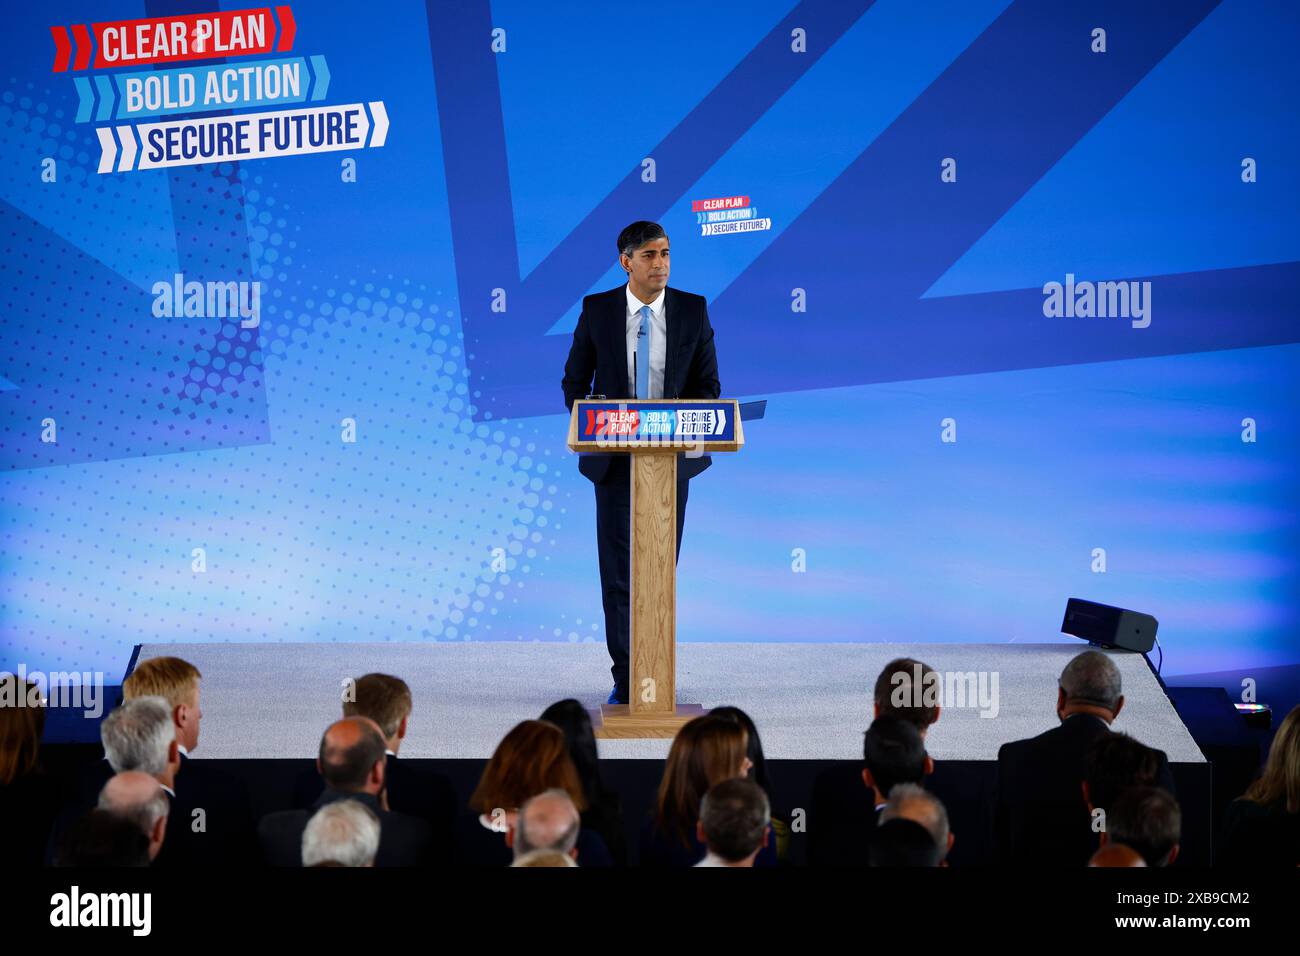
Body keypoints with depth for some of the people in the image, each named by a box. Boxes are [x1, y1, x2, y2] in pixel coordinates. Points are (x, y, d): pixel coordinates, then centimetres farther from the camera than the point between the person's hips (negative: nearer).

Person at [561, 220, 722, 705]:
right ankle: (625, 679, -1)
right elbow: (575, 381, 6)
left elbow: (708, 385, 4)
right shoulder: (597, 310, -1)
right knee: (618, 570, -4)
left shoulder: (693, 310, -1)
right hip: (615, 458, -1)